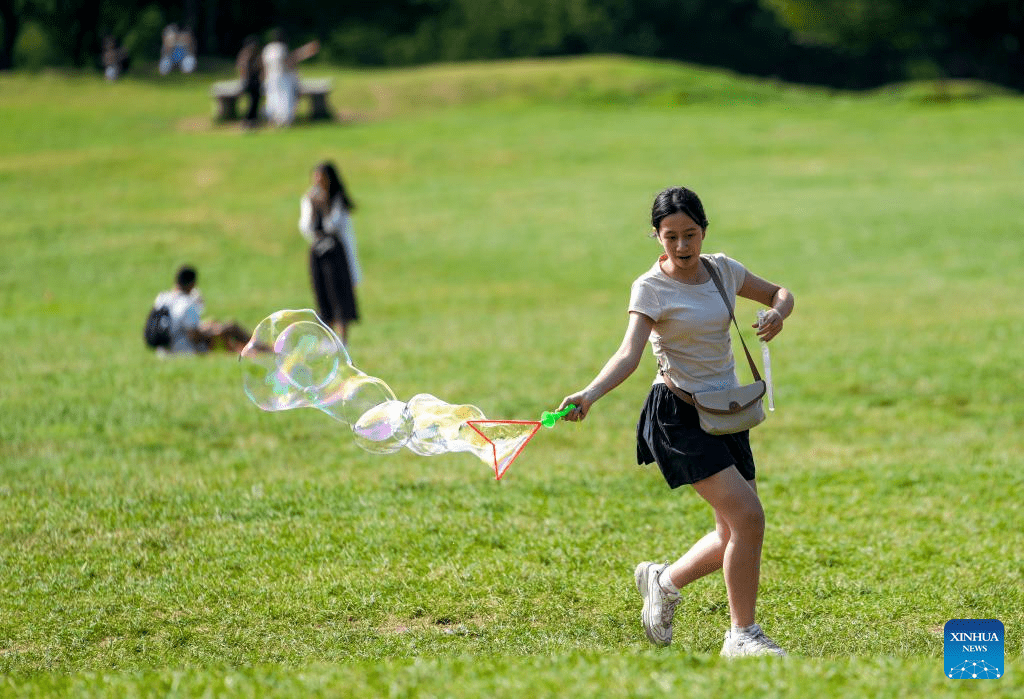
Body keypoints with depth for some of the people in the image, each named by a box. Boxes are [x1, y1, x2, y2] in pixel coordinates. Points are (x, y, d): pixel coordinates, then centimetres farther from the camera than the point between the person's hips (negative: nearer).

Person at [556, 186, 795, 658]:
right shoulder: (651, 288, -11)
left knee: (736, 534, 6)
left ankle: (664, 581, 31)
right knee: (748, 517, -18)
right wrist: (589, 395, -42)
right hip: (680, 416, -7)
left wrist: (778, 312, -4)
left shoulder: (722, 270, 5)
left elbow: (779, 293, 20)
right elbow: (630, 353, -24)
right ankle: (743, 634, -5)